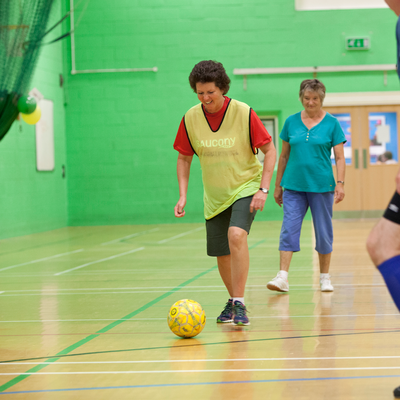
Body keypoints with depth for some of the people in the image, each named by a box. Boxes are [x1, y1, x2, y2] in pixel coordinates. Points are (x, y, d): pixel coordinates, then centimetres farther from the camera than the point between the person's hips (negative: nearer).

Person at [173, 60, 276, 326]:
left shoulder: (244, 113, -16)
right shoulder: (191, 118, -6)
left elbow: (270, 150, -10)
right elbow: (184, 158, 6)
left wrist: (263, 189, -17)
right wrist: (183, 195, -3)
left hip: (246, 187, -4)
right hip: (214, 195, 4)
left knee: (236, 235, -29)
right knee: (222, 254, 9)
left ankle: (239, 304, -23)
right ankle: (233, 301, 35)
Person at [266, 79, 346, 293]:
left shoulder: (331, 123, 0)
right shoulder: (291, 122, 6)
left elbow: (339, 157, 0)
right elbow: (284, 156, 11)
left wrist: (340, 183, -12)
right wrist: (277, 185, 12)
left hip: (321, 186, -1)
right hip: (294, 186, 1)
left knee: (323, 232, 6)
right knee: (289, 229, -8)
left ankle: (325, 277, 18)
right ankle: (282, 277, -11)